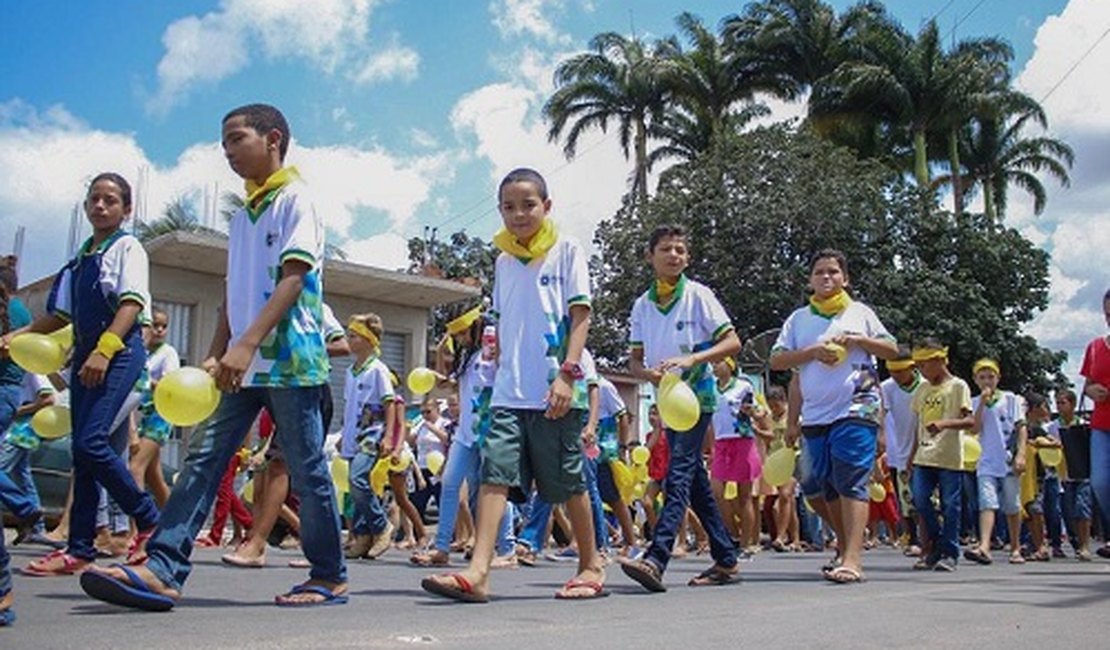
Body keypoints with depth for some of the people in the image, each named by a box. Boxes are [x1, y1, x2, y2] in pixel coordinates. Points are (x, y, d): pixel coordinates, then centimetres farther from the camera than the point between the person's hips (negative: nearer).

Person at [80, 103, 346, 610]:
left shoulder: (296, 198, -4)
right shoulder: (242, 216, 20)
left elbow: (293, 279, -15)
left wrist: (247, 344, -22)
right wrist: (216, 356, 13)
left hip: (290, 359, -8)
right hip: (244, 364, 8)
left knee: (307, 469, -1)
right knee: (204, 458, -1)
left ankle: (330, 577, 11)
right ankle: (162, 571, -2)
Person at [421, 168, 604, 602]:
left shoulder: (567, 251, 2)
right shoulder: (503, 261, 17)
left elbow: (580, 317, -5)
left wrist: (567, 373, -14)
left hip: (555, 393, -4)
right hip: (508, 393, 5)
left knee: (569, 482, 4)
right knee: (495, 472, -8)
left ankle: (591, 565, 21)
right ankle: (477, 571, -12)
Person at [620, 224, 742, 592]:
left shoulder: (698, 295, -4)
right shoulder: (642, 305, 8)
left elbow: (732, 342, -8)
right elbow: (635, 360, 9)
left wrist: (692, 359, -23)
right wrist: (649, 374, -14)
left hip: (697, 396, -6)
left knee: (678, 474, -17)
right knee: (695, 480, 10)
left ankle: (655, 560, -27)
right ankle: (726, 560, 20)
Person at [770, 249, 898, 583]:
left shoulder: (860, 312, 10)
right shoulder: (799, 318, 13)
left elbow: (892, 350, 9)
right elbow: (777, 360, 5)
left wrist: (856, 340, -6)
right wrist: (813, 351, -9)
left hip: (857, 409, -4)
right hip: (815, 415, 4)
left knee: (851, 483, -12)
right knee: (815, 486, 7)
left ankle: (852, 559, -15)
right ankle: (845, 542, 29)